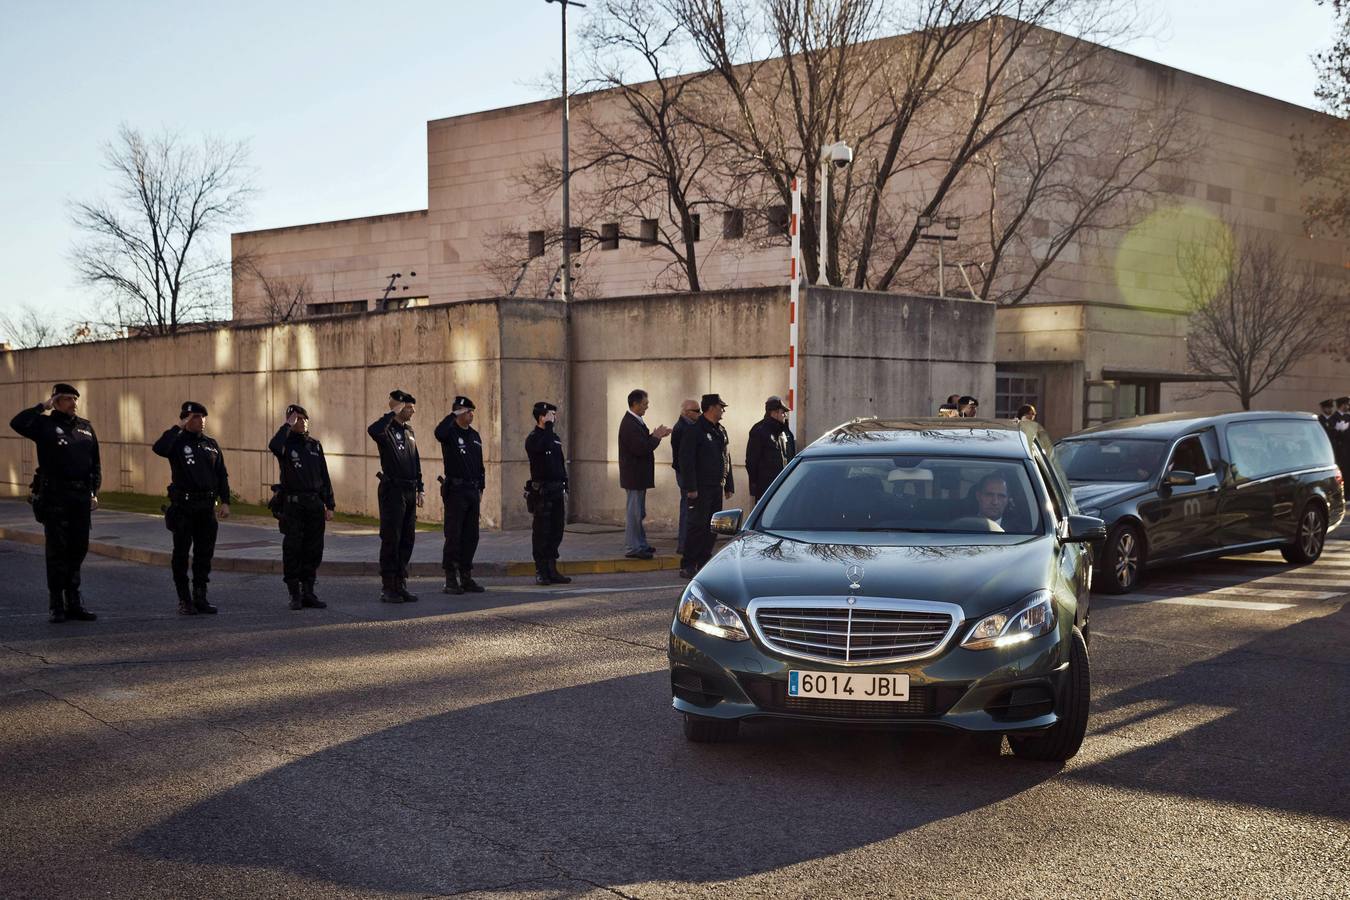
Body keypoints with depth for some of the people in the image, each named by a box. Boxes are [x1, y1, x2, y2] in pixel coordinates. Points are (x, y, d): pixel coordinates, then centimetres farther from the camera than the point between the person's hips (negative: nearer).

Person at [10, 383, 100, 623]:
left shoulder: (85, 427, 13)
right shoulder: (45, 425, -1)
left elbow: (95, 463, 16)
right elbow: (17, 423, -20)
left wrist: (94, 491, 8)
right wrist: (42, 406, -12)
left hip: (81, 497, 5)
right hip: (54, 497, -5)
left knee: (78, 549, 8)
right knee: (57, 551, 0)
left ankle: (74, 603, 17)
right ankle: (57, 605, 6)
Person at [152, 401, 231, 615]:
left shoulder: (211, 445, 12)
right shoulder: (177, 443, -3)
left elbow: (222, 475, 12)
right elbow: (158, 448, -27)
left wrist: (225, 501, 2)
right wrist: (178, 427, -18)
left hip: (207, 508, 4)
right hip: (183, 507, -4)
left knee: (205, 553, 7)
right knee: (181, 554, 2)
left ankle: (200, 597, 16)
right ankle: (184, 600, 9)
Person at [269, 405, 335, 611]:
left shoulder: (316, 445, 14)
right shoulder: (286, 443, 0)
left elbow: (324, 477, 15)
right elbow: (273, 446, -28)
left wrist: (330, 505, 10)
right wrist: (288, 425, -15)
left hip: (315, 505, 5)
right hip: (293, 505, -5)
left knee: (314, 551, 6)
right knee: (292, 550, -2)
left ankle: (308, 593, 13)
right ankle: (295, 594, 5)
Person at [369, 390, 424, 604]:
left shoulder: (410, 433, 17)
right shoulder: (387, 430, -7)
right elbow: (373, 430, -33)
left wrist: (420, 489, 16)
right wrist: (393, 413, -22)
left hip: (409, 493, 8)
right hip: (392, 490, -8)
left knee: (407, 540, 9)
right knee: (391, 541, -5)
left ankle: (400, 585, 16)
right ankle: (387, 588, 0)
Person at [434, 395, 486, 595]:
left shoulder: (474, 436, 15)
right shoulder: (451, 433, -6)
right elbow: (439, 432, -32)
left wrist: (481, 488, 16)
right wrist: (453, 414, -21)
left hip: (473, 491, 7)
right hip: (455, 490, -7)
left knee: (471, 536, 8)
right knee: (453, 535, -4)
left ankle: (466, 577, 15)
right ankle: (450, 579, 1)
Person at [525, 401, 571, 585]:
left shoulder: (555, 437, 16)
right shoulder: (533, 438, -8)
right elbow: (542, 447, -32)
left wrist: (564, 488, 18)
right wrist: (548, 426, -22)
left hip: (557, 491, 8)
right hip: (542, 492, -8)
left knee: (556, 531, 8)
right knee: (542, 532, -3)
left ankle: (552, 570, 15)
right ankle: (541, 572, 1)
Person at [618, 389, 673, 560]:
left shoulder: (636, 422, 12)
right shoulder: (629, 424, -21)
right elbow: (640, 449, -26)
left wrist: (656, 436, 2)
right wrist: (656, 437, -15)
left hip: (638, 475, 11)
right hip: (634, 475, -11)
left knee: (639, 512, 17)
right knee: (634, 512, -5)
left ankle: (640, 544, 26)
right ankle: (632, 548, 0)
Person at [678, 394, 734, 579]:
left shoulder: (721, 431, 16)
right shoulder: (696, 430, -10)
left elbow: (726, 459, 22)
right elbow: (686, 460, -14)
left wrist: (729, 486, 16)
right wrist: (690, 487, -19)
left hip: (717, 487, 8)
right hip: (701, 488, -8)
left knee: (712, 527, 8)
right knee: (698, 525, -10)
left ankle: (704, 563, 15)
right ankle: (687, 566, -6)